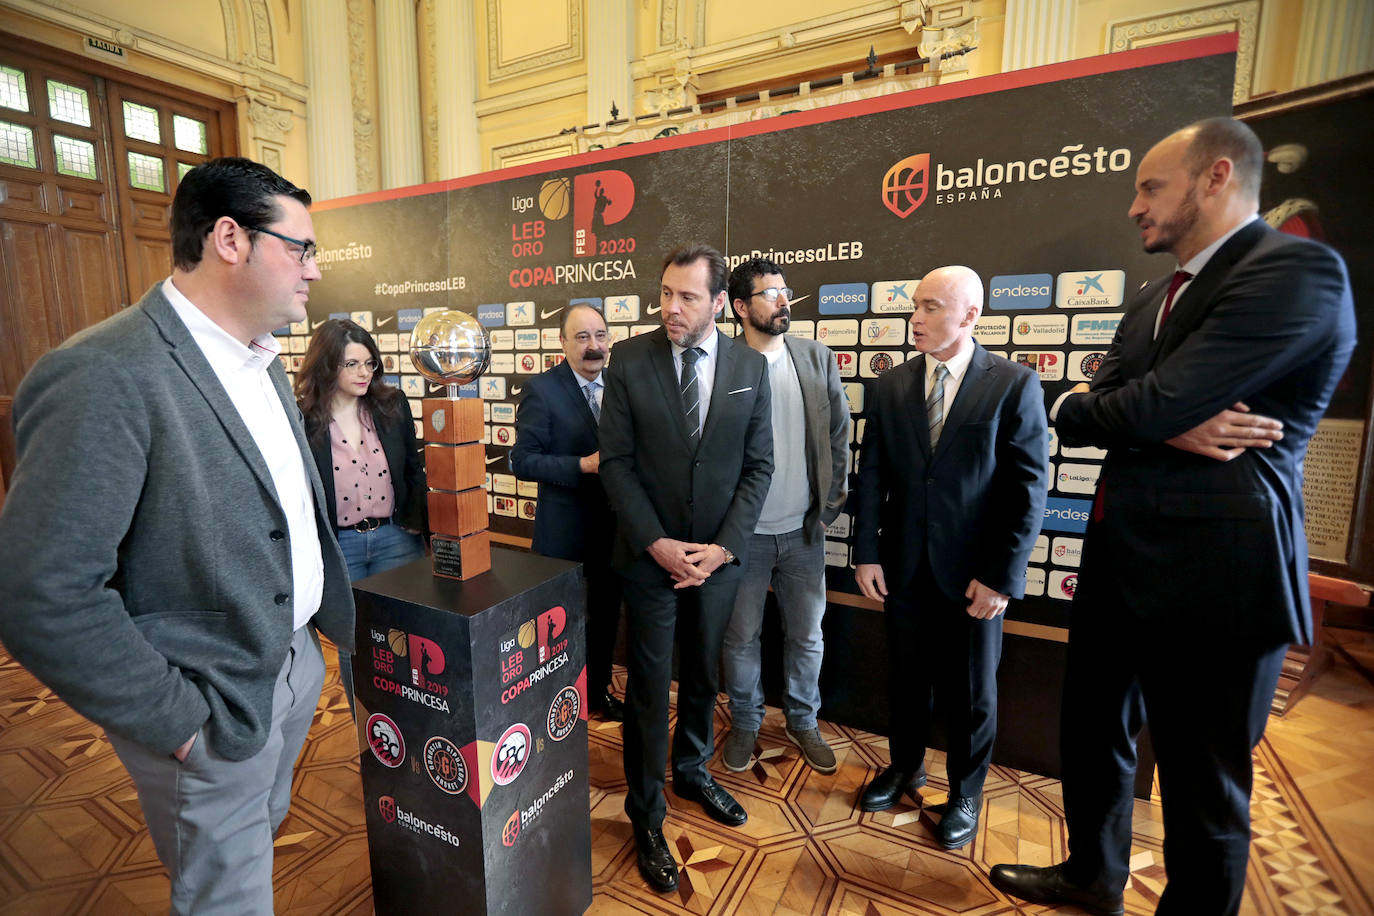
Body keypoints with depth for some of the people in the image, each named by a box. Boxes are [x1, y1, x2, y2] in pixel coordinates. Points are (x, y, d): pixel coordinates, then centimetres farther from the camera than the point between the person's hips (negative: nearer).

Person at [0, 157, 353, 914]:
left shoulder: (261, 363, 4)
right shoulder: (106, 376, -24)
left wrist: (332, 619, 9)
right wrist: (177, 719, -18)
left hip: (296, 660, 7)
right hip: (213, 715, -7)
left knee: (265, 833, 28)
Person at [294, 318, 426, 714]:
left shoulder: (392, 405, 1)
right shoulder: (303, 420, -6)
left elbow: (415, 469, 6)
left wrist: (417, 522, -1)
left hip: (395, 537, 2)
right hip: (338, 545, -1)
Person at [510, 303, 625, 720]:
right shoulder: (542, 389, -12)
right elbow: (523, 461, -16)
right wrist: (584, 464, -25)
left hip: (613, 526, 5)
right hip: (565, 529, -5)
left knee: (606, 613, 20)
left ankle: (598, 687, 43)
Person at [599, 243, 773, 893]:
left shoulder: (750, 365, -1)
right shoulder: (629, 360, -7)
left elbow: (758, 465, -1)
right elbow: (616, 462, -7)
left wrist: (724, 546, -10)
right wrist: (657, 543, -14)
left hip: (719, 556, 2)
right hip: (650, 555, -2)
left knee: (703, 676, 20)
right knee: (649, 687, 9)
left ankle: (692, 771, 47)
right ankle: (646, 816, 31)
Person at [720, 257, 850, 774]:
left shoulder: (818, 359, 2)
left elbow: (838, 436, 5)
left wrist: (831, 503, 1)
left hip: (803, 530, 3)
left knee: (807, 635, 16)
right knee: (741, 636, 13)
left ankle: (802, 722, 40)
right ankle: (744, 724, 37)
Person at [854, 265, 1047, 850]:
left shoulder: (1014, 384, -7)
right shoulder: (892, 385, 2)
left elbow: (1029, 487, -9)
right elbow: (871, 473, 1)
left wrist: (1003, 575, -13)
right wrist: (866, 553, -4)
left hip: (973, 569, -2)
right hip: (904, 563, 3)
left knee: (971, 689, 14)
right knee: (905, 675, 18)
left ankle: (965, 793, 38)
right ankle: (905, 766, 43)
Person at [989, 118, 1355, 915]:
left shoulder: (1298, 270, -13)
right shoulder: (1153, 299, 14)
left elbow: (1159, 404, -23)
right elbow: (1089, 414, 4)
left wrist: (1075, 406, -3)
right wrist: (1169, 426, -16)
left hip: (1213, 566, -9)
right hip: (1122, 553, 9)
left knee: (1204, 783, 10)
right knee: (1093, 729, 22)